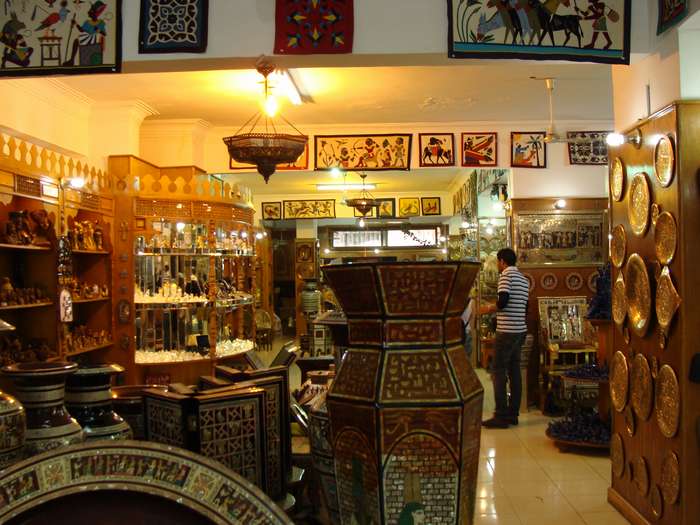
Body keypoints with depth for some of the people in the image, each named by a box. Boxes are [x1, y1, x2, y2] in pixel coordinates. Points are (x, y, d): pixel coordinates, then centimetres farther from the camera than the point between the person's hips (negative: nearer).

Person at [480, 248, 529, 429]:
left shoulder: (506, 275, -9)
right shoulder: (524, 279, 15)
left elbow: (503, 302, -19)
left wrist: (489, 309, -1)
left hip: (506, 331, -8)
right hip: (521, 330, 8)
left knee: (498, 371, -4)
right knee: (514, 371, 10)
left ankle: (501, 417, -5)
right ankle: (513, 414, 13)